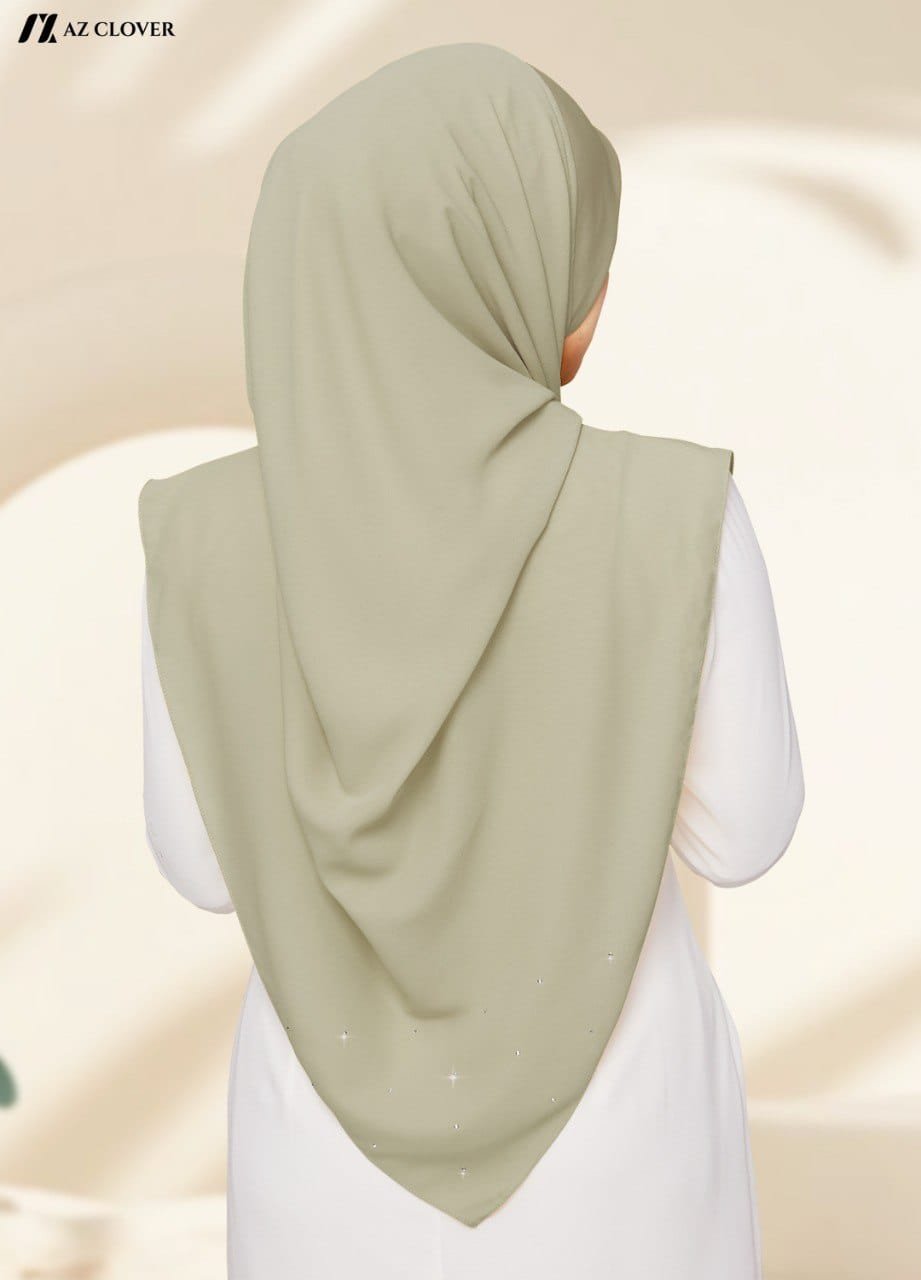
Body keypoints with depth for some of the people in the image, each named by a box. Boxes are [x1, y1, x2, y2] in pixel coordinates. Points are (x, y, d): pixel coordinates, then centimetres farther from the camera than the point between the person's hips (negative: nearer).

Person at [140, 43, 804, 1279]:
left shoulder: (208, 536, -19)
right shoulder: (673, 515, -24)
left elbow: (208, 864, -6)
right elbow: (738, 832, -10)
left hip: (340, 1132, 1)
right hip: (614, 1133, -1)